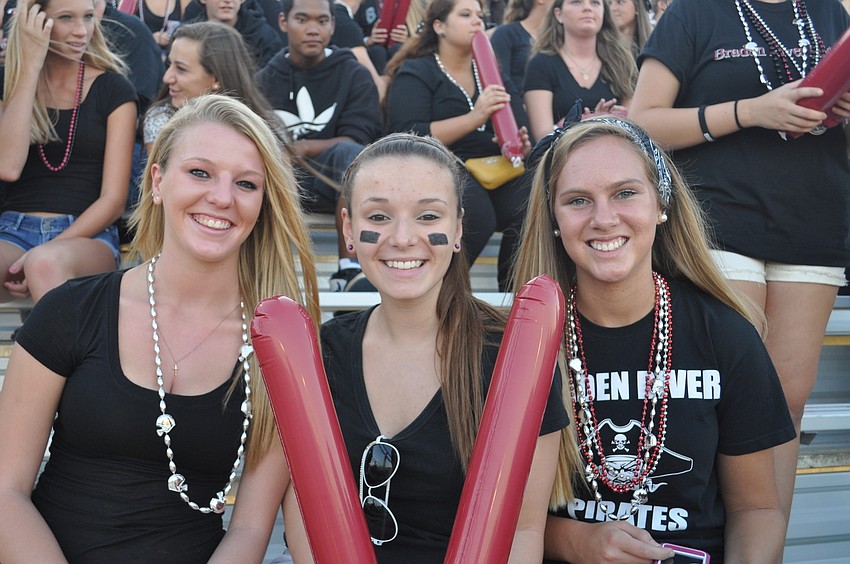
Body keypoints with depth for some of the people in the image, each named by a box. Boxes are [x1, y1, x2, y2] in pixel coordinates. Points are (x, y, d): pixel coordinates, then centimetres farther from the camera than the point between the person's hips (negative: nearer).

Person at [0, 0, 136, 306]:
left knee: (46, 264, -38)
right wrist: (31, 65, -7)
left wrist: (42, 257, -14)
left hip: (88, 235, -1)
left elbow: (113, 199, 0)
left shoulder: (113, 89, 6)